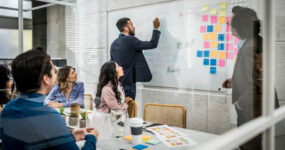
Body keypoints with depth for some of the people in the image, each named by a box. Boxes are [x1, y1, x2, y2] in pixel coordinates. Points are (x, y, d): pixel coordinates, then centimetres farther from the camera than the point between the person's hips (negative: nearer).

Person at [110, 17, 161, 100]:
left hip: (118, 82, 8)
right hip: (128, 83, -8)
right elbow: (153, 44, -14)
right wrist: (155, 28, -1)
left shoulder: (114, 43, 9)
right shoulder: (130, 40, -15)